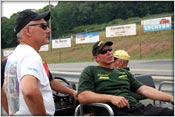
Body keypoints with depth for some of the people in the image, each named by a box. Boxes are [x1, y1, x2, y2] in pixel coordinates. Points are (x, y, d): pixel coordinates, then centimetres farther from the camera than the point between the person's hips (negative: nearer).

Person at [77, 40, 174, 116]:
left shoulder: (124, 72, 26)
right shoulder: (90, 71, 8)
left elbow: (144, 90, 20)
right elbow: (82, 97, -5)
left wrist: (170, 98, 9)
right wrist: (111, 97, -15)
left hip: (138, 108, 7)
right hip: (116, 111, -6)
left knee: (171, 112, -13)